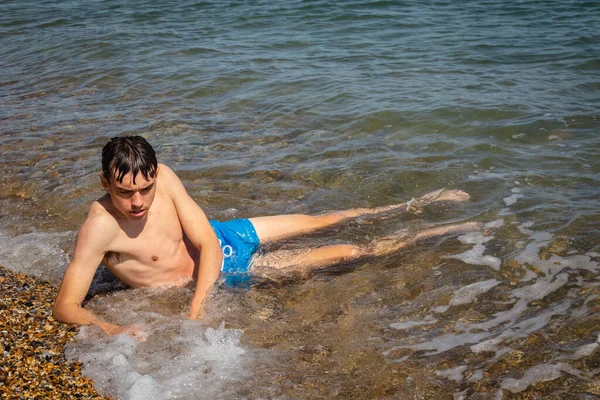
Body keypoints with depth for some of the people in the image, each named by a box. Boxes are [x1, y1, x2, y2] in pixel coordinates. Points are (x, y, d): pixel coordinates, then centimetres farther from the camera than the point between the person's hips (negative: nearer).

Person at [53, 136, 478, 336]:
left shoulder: (162, 175, -19)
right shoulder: (100, 227, -31)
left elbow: (207, 242, -18)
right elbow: (66, 306, -29)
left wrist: (197, 306, -30)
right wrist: (112, 328, -48)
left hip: (219, 239, 4)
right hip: (224, 271, -3)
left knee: (323, 220, 14)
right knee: (346, 253, 0)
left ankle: (415, 206, 36)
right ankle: (440, 233, 16)